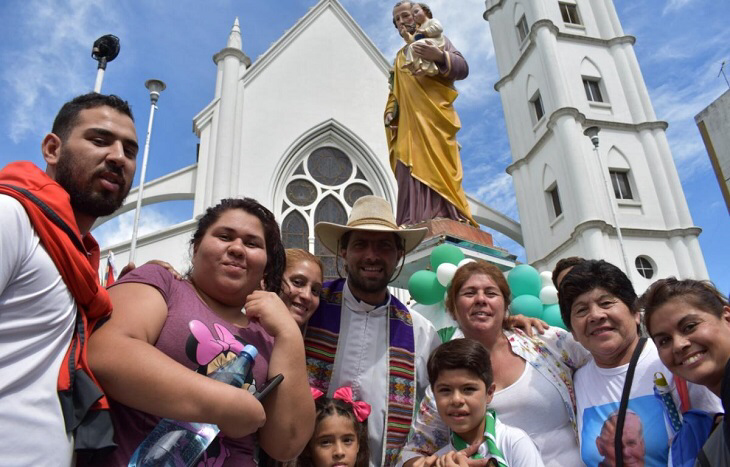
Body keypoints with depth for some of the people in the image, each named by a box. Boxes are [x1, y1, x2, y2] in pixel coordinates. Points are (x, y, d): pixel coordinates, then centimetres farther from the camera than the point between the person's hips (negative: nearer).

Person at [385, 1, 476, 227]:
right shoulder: (400, 56, 31)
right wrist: (390, 114, 6)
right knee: (412, 171, -11)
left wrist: (439, 56, -17)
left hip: (434, 117, -4)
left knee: (438, 169, -20)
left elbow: (463, 68, 2)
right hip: (409, 122, 5)